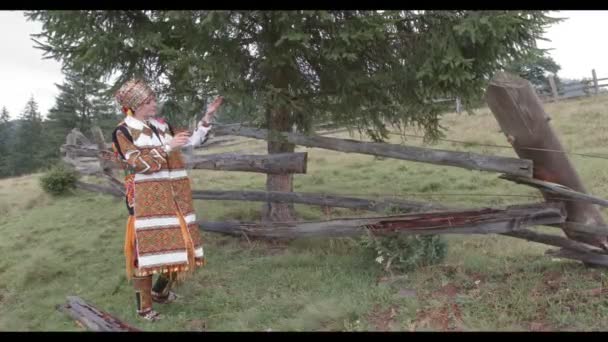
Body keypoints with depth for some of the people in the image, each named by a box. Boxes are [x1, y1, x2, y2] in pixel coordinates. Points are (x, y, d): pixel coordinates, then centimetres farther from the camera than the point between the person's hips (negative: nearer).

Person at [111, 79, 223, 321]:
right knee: (147, 247, -4)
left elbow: (193, 141, 14)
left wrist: (207, 117, 6)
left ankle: (161, 292, 31)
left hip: (175, 197, 6)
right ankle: (144, 306, 10)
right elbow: (138, 163, -14)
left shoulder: (162, 126, 13)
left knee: (178, 245, 9)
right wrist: (167, 147, -17)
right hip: (146, 199, -6)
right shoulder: (123, 131, -3)